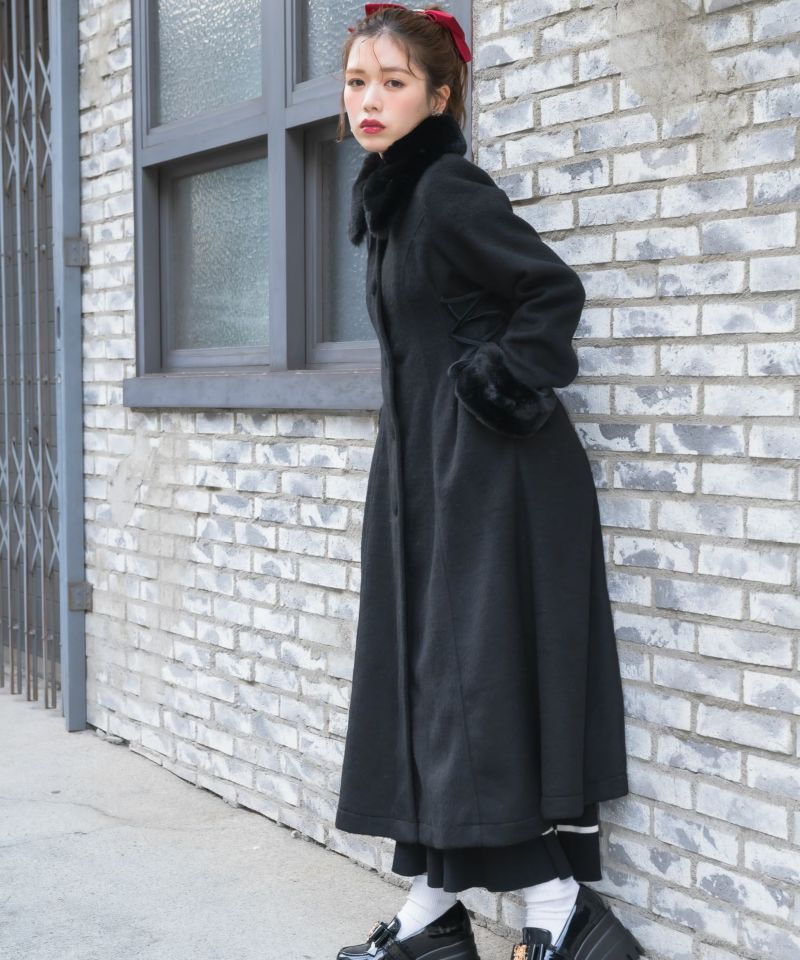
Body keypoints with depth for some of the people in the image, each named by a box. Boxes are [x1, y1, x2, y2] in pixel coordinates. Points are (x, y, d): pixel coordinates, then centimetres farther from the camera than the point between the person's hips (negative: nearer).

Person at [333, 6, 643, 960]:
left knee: (475, 675, -8)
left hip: (493, 474, -9)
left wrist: (494, 380, -14)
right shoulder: (389, 199, 14)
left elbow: (556, 290, -14)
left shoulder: (448, 190, -12)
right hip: (426, 467, 9)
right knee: (423, 673, 10)